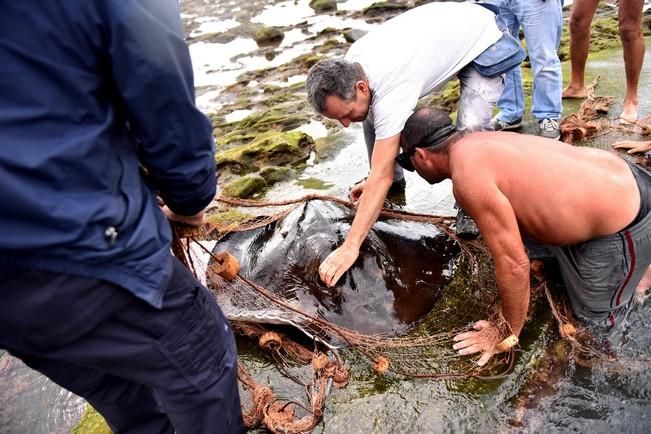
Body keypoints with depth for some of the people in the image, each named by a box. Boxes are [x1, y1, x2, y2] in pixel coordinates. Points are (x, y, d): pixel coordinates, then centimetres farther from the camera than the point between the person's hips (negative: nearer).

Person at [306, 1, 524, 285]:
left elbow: (381, 177, -45)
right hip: (441, 30, 7)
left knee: (470, 130, -30)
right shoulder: (349, 65, -20)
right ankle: (393, 178, 16)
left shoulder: (391, 90, -43)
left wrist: (350, 247, -46)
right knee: (373, 111, -3)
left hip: (479, 37, -7)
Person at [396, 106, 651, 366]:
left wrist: (508, 334, -9)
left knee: (598, 320, 8)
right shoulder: (476, 142, 1)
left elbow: (513, 264, -23)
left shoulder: (469, 175, -27)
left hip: (626, 224, -8)